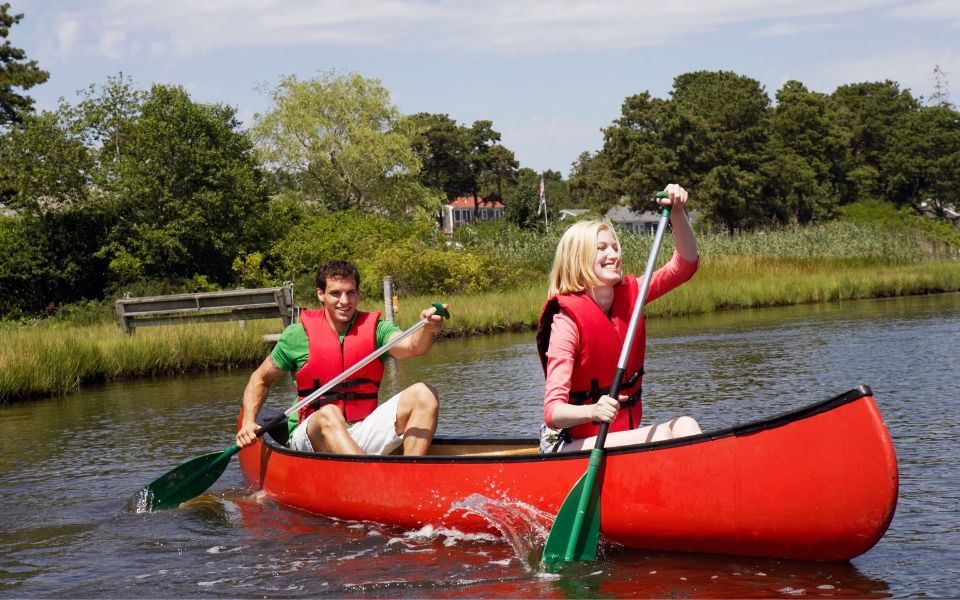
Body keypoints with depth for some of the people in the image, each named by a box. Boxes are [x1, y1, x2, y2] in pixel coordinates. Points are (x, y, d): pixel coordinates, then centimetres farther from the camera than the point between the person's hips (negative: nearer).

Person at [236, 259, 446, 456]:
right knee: (328, 415, -36)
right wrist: (248, 422, -4)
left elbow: (411, 345, -18)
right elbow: (260, 379, 12)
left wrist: (427, 329, -41)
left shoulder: (375, 328, 3)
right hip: (311, 438, -2)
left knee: (423, 394, -16)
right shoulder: (298, 335, 1)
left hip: (362, 435, 3)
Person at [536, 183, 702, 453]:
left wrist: (677, 213, -15)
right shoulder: (567, 320, -18)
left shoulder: (629, 294, 3)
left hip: (624, 435, 7)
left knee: (684, 426, -23)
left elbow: (685, 263, 3)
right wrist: (593, 412, -46)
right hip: (572, 447, -7)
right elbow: (553, 412, -25)